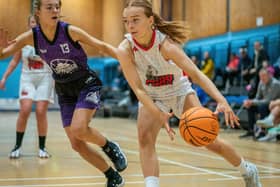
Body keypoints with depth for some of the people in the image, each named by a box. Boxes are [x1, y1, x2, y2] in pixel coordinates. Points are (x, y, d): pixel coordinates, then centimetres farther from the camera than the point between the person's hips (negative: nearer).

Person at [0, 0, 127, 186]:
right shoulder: (31, 36, -11)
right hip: (64, 91, 4)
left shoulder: (70, 31, -19)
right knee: (77, 145, 0)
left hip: (87, 84, -4)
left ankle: (110, 147, 3)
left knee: (78, 129, -27)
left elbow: (101, 46, -12)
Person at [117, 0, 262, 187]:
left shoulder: (165, 44, -31)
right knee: (145, 138, -24)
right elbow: (138, 88, -29)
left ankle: (248, 170, 22)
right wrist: (159, 115, -45)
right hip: (152, 98, 2)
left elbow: (195, 73, -39)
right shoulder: (125, 50, -26)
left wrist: (221, 100, -54)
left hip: (180, 92, -2)